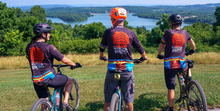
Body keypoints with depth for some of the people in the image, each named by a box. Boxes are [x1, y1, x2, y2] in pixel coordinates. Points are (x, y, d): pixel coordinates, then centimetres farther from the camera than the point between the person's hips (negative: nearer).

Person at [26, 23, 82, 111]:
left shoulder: (29, 47, 4)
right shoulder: (48, 47, -14)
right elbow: (64, 60, -9)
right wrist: (75, 65, 10)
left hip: (36, 81, 6)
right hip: (49, 79, -5)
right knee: (69, 81, 21)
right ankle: (65, 102, 11)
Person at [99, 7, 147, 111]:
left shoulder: (108, 32, -1)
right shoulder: (130, 33, 1)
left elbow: (102, 48, 13)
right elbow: (140, 49, 10)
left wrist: (102, 57, 34)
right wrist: (143, 57, 32)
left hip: (112, 69, 0)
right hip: (127, 71, 1)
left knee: (108, 100, 12)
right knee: (129, 100, 11)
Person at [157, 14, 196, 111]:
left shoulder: (168, 33, -6)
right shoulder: (185, 33, 4)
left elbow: (161, 46, 6)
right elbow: (192, 43, 22)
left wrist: (159, 55, 26)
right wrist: (192, 50, 43)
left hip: (169, 65, -2)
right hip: (181, 64, 3)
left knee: (171, 89, 4)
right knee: (188, 65, 38)